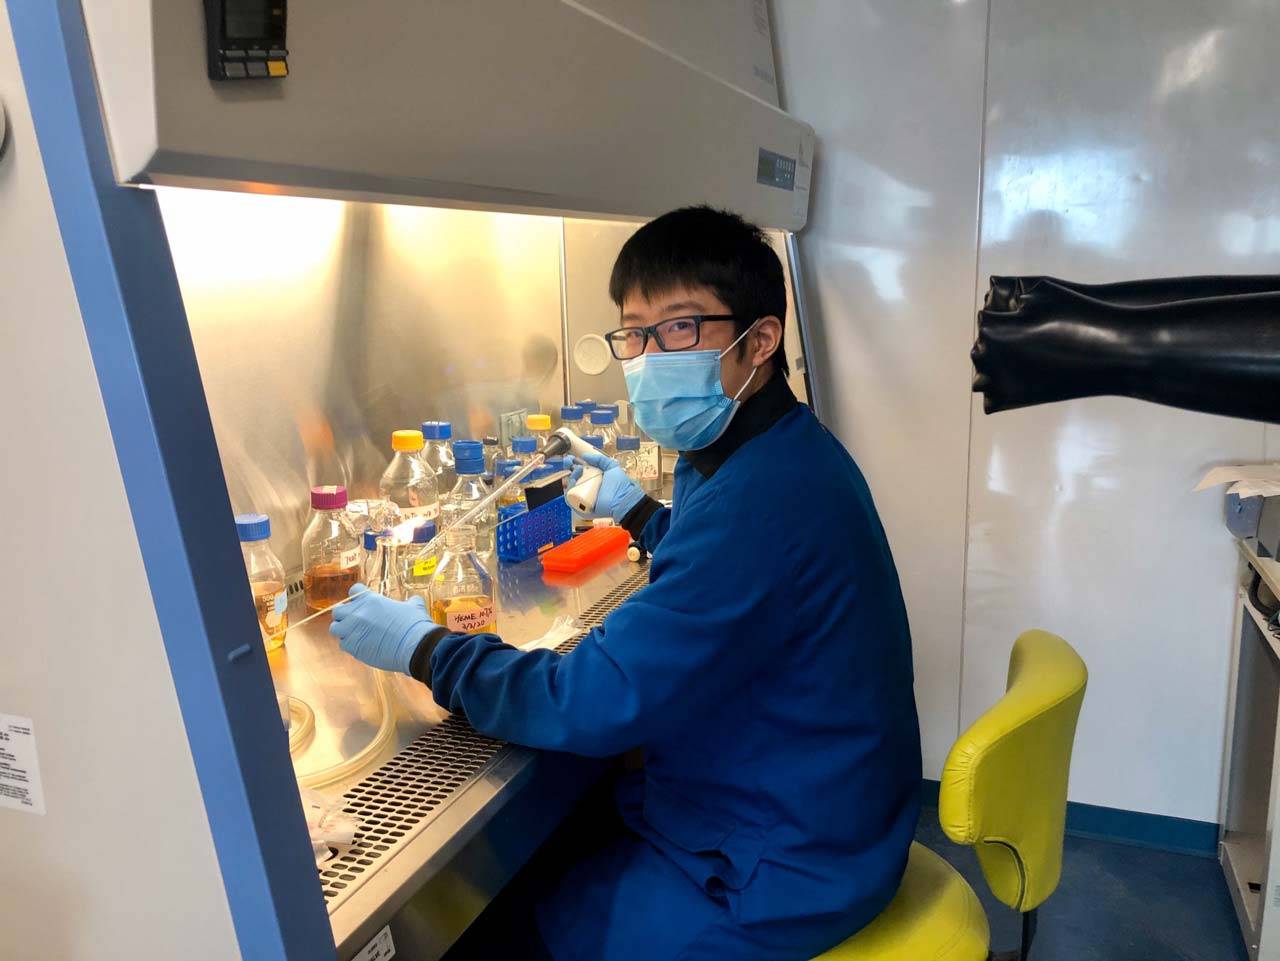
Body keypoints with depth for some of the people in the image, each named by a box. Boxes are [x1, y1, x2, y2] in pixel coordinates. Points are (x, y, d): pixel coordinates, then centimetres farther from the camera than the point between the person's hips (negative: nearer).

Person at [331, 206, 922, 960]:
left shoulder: (761, 494, -32)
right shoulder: (781, 449, 2)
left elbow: (594, 702, -29)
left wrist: (423, 647, -16)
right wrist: (636, 510, 19)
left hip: (784, 870, -9)